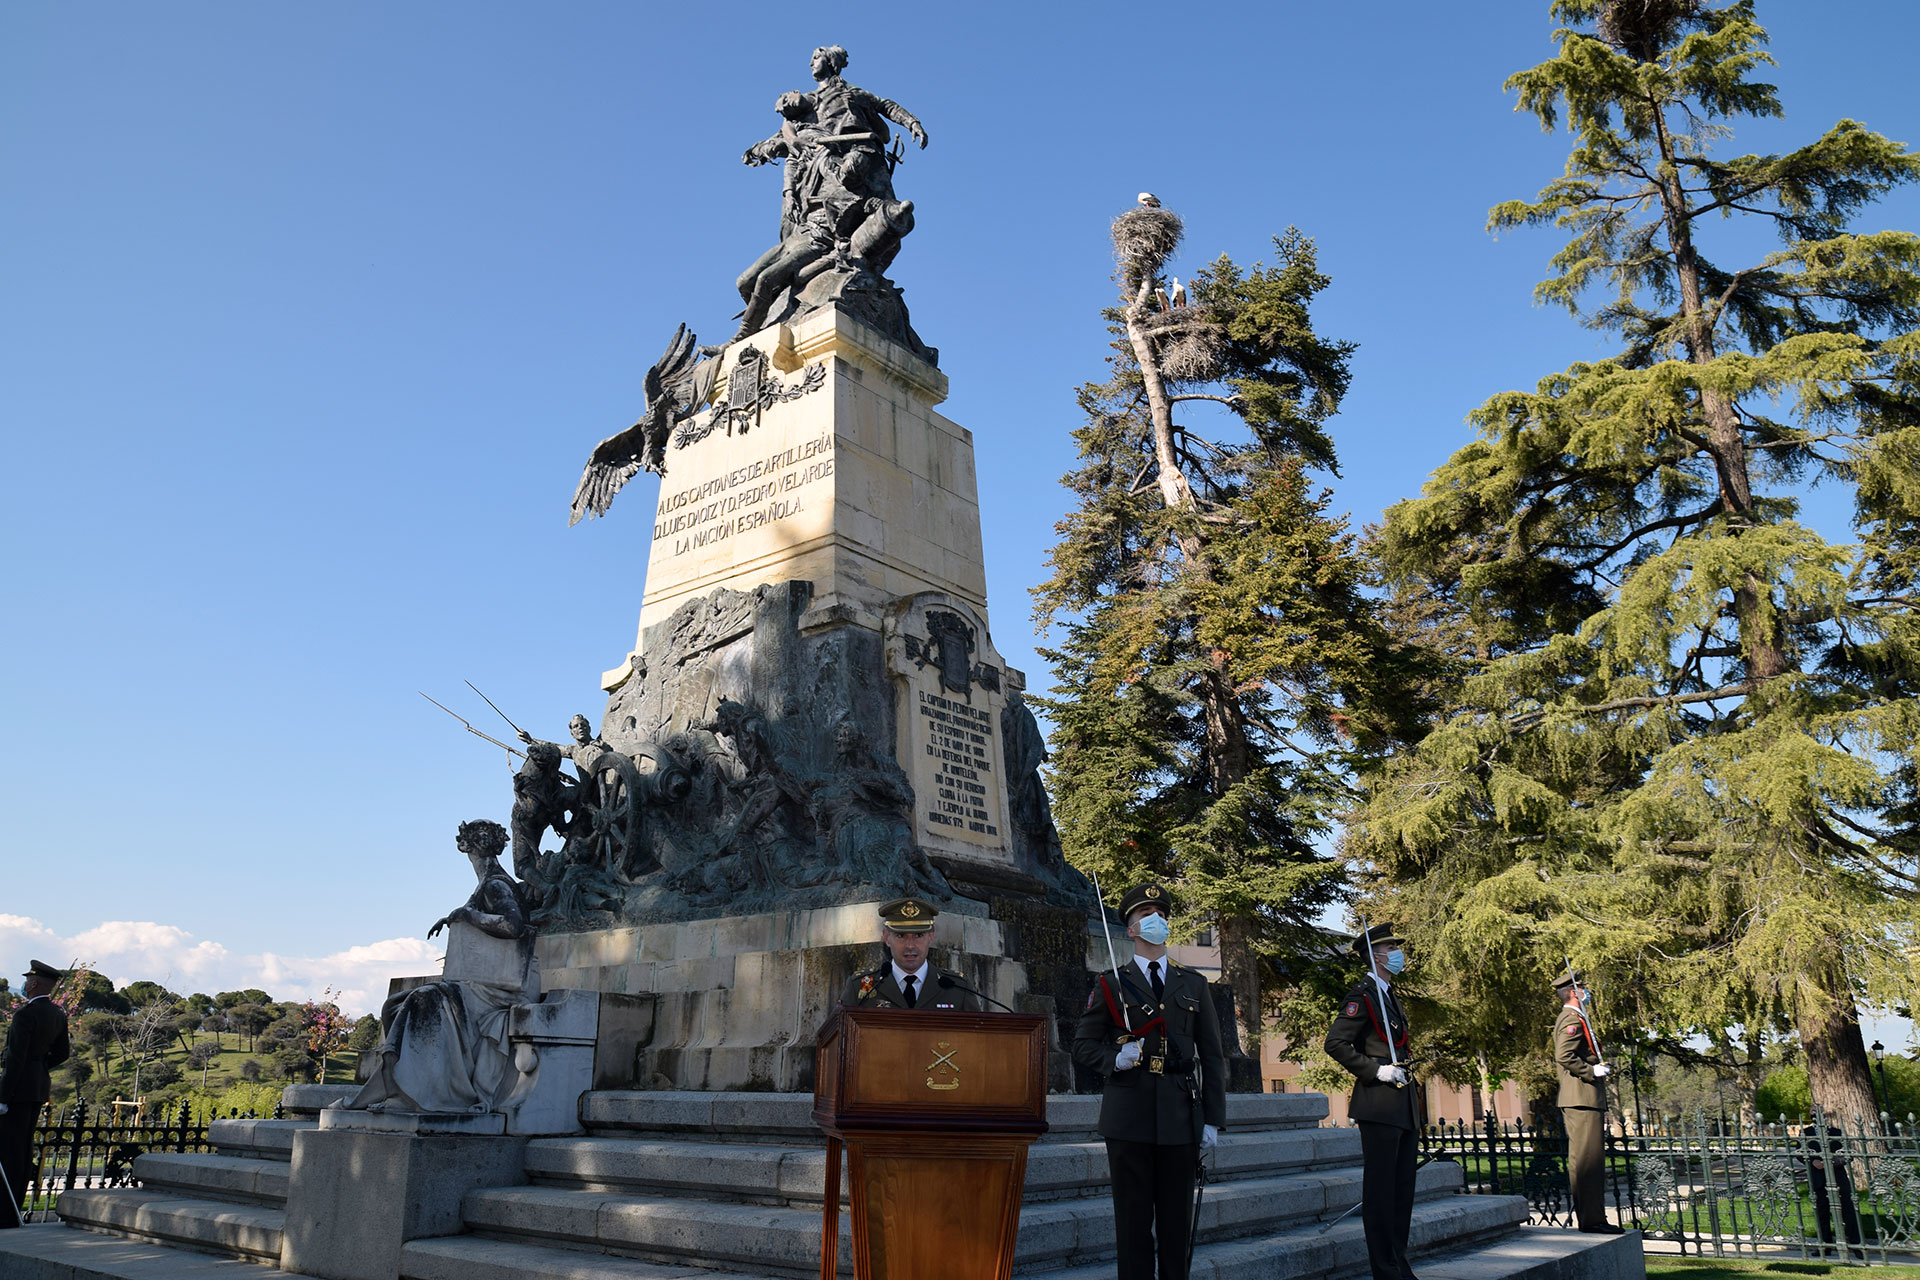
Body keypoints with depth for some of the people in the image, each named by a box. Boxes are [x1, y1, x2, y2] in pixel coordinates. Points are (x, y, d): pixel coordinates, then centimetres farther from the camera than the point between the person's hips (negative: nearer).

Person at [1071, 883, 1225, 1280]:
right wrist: (1114, 1059, -13)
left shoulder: (1193, 984, 13)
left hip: (1181, 1117, 2)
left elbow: (1213, 1056, 10)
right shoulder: (1110, 984, 7)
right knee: (1133, 1220, 3)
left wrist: (1213, 1120, 3)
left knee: (1176, 1220, 6)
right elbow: (1083, 1045, 7)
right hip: (1129, 1117, -2)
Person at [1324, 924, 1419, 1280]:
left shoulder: (1390, 996, 18)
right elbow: (1335, 1043, -17)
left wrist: (1409, 1082, 17)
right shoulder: (1362, 995, -10)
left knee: (1402, 1188, 12)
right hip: (1379, 1105, -9)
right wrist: (1376, 1070, -18)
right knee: (1380, 1188, -3)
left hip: (1404, 1105, 9)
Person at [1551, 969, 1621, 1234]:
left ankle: (1592, 1219, 16)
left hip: (1581, 1101, 11)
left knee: (1588, 1161, 12)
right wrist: (1591, 1071, -17)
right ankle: (1592, 1220, -9)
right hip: (1582, 1099, -11)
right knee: (1587, 1160, -10)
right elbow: (1564, 1056, -24)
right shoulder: (1573, 1020, -12)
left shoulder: (1570, 1019, 22)